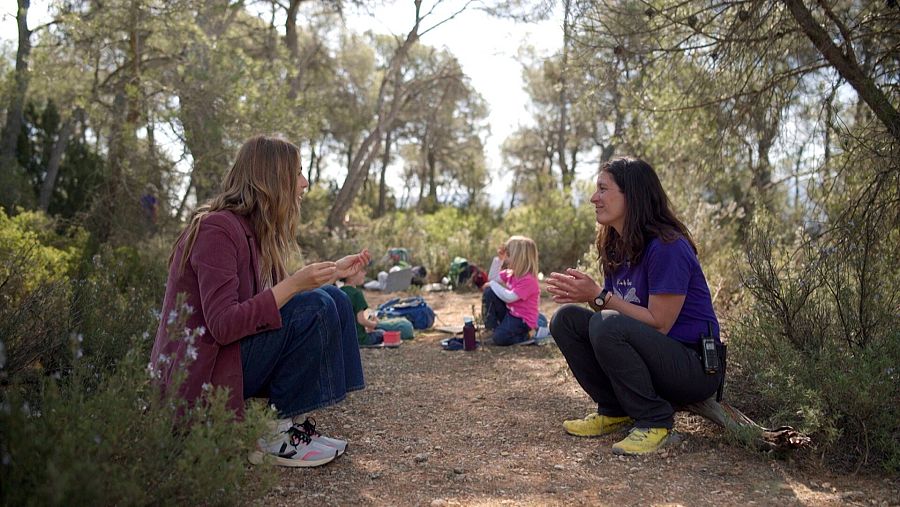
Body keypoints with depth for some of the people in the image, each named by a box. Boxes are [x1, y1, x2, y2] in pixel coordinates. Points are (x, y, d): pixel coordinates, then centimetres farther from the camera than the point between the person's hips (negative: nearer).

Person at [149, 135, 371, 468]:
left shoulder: (256, 230, 8)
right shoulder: (217, 228, -20)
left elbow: (274, 298, 13)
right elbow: (223, 326, -28)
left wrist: (333, 272, 12)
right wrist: (294, 284, -29)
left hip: (235, 351, 9)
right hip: (201, 375, -9)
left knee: (333, 300, 1)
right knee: (316, 308, -22)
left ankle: (292, 422, -1)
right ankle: (276, 434, -10)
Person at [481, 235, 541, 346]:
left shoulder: (528, 280, -24)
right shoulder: (510, 273, 3)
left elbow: (509, 297, -29)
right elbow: (492, 278, 8)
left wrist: (493, 285, -16)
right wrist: (499, 258, -1)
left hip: (522, 320, -8)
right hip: (510, 313, 9)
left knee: (500, 338, -26)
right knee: (489, 292, -3)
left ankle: (527, 335, 0)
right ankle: (492, 328, 2)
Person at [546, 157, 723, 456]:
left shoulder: (667, 246, -20)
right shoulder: (616, 248, 6)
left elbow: (658, 324, -21)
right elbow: (617, 308, 6)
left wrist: (600, 296, -22)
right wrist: (584, 294, -13)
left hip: (696, 366, -8)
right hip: (648, 353, 8)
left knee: (606, 326, -31)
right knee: (567, 319, -5)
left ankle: (655, 422, -13)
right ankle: (616, 411, 3)